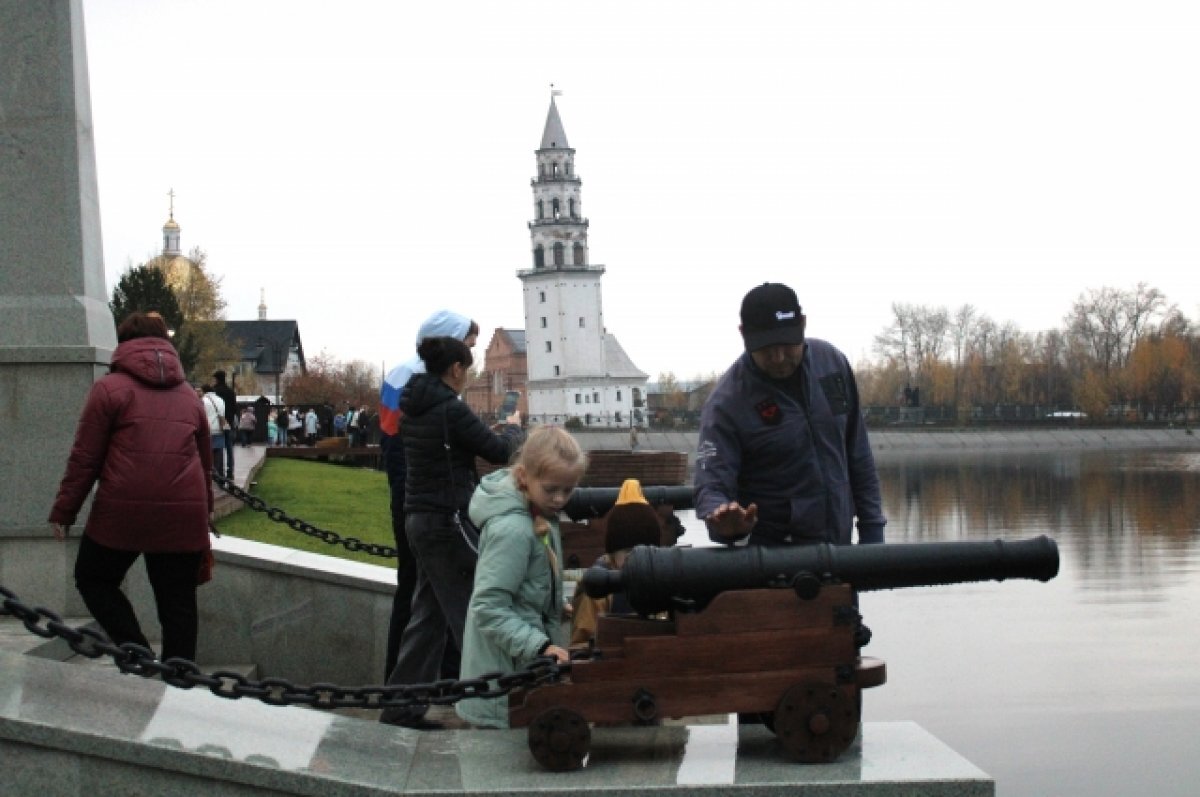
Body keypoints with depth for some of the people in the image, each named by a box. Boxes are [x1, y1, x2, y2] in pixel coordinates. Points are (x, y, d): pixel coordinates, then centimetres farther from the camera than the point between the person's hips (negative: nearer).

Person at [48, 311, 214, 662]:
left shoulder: (110, 388, 3)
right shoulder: (188, 396, 17)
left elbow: (84, 458, -1)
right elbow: (205, 462, 21)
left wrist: (64, 512, 5)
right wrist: (204, 511, 32)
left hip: (122, 510, -4)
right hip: (184, 515, 4)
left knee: (93, 579, 16)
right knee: (178, 603, 9)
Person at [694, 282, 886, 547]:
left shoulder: (832, 363, -1)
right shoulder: (726, 403, -16)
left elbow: (858, 453, 8)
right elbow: (711, 482, -19)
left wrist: (872, 528, 6)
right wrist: (722, 519, -42)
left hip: (839, 545, 5)